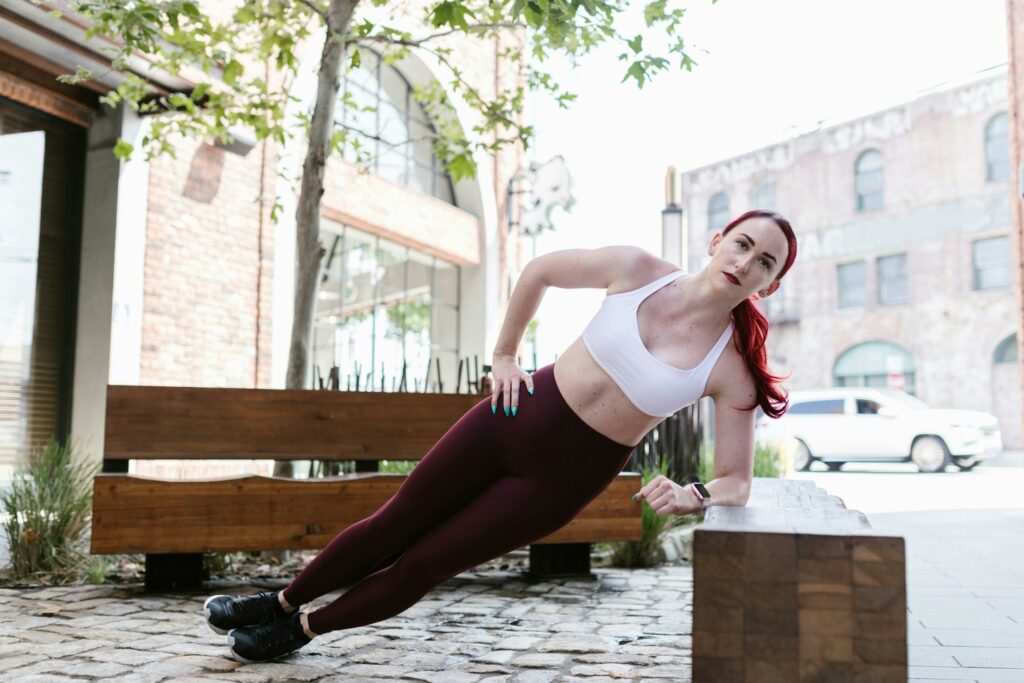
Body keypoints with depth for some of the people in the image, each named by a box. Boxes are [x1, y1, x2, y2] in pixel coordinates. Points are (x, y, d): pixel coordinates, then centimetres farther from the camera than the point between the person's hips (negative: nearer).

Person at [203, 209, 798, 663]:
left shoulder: (731, 370, -13)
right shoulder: (637, 269, -10)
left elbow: (737, 482, -7)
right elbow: (539, 271, 4)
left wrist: (692, 497, -27)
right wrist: (504, 355, 4)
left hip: (565, 478, -1)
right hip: (515, 417, 2)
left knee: (421, 567, 7)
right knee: (392, 527, 13)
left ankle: (302, 629, 33)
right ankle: (282, 601, 39)